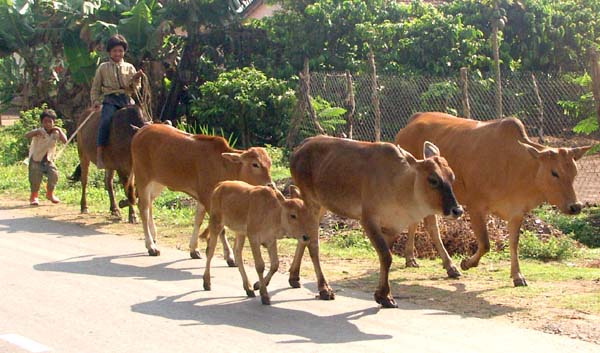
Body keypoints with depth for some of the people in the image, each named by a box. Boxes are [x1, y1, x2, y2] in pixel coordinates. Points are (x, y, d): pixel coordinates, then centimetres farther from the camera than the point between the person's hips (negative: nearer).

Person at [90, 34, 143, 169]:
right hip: (110, 99, -2)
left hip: (127, 99, 3)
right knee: (106, 120, -29)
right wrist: (96, 102, 2)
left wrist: (136, 79, -5)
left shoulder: (129, 68, 17)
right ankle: (99, 155, -31)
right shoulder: (103, 68, 13)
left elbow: (134, 89, 14)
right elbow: (95, 88, 16)